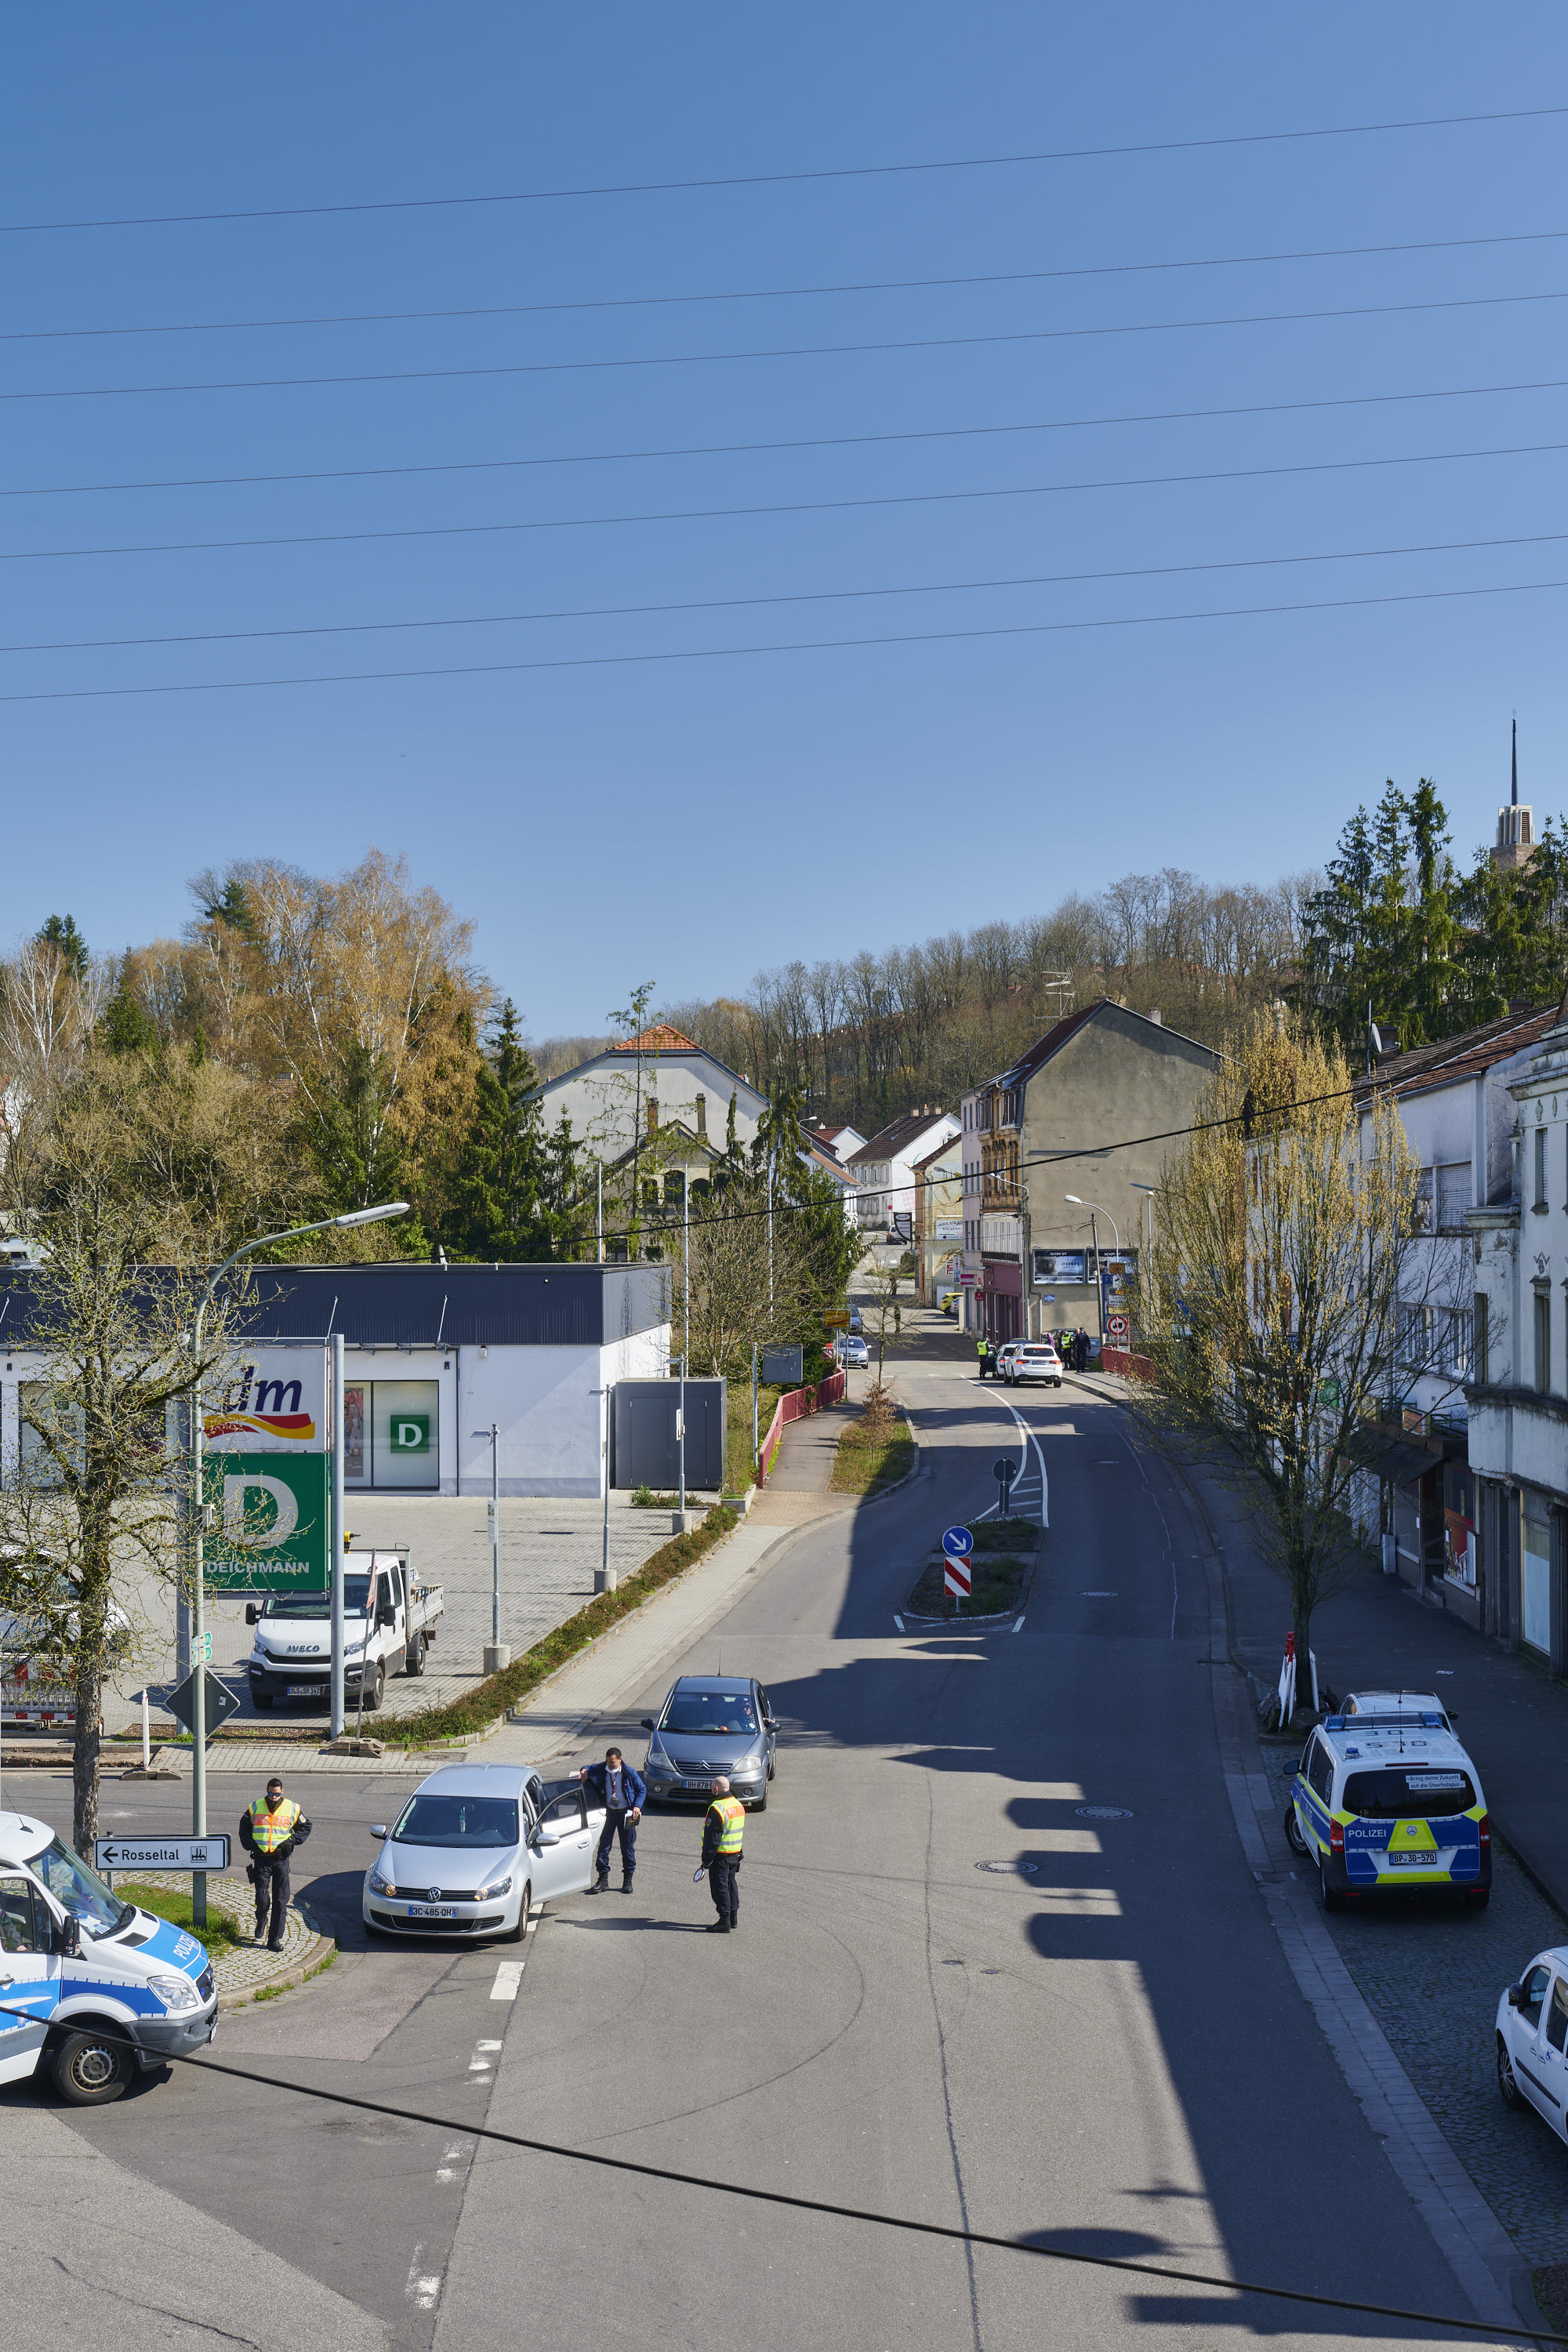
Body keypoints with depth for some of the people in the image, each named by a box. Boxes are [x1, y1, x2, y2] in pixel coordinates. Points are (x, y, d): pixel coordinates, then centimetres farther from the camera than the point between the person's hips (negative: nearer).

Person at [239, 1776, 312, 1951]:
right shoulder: (255, 1807, 4)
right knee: (262, 1899, -5)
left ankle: (275, 1939, 3)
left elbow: (305, 1827, 14)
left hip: (281, 1859, 0)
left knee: (280, 1901, -2)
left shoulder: (292, 1809, 3)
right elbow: (244, 1828, 15)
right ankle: (261, 1921, 29)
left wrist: (291, 1841, -1)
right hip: (261, 1859, 0)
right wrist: (251, 1845, -1)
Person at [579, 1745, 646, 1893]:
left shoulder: (629, 1773, -10)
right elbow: (589, 1768, 15)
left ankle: (628, 1880, 16)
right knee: (604, 1846, 0)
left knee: (628, 1848, 5)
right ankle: (603, 1879, 8)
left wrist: (637, 1806, -12)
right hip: (609, 1813, 2)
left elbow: (642, 1789, 0)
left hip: (626, 1813, -2)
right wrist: (585, 1770, -9)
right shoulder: (601, 1770, -4)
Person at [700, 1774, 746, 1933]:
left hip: (721, 1855, -9)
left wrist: (706, 1859, -16)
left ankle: (724, 1922, -4)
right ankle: (733, 1918, 25)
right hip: (735, 1853, 9)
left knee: (720, 1887, -3)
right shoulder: (738, 1805, 8)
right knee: (730, 1884, 18)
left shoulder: (717, 1808, -20)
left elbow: (712, 1838, -20)